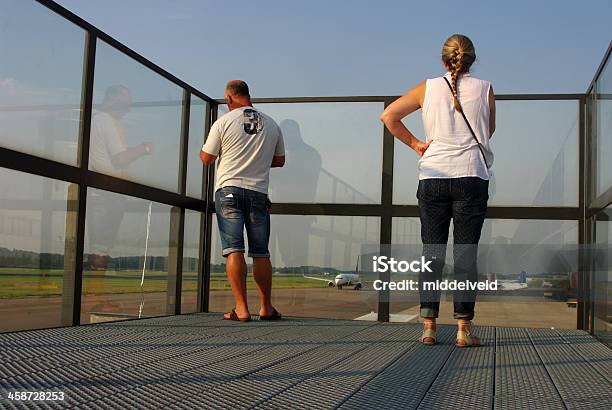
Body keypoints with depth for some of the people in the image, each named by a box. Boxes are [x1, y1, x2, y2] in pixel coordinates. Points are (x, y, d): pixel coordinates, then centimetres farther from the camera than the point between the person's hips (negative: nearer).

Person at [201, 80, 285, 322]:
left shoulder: (223, 122, -3)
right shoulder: (271, 125, 8)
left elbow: (206, 159, 3)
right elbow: (279, 161, 16)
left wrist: (202, 149, 25)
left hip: (229, 190, -3)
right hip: (258, 193, 3)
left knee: (234, 250, -5)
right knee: (261, 253, 10)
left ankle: (241, 308, -10)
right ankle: (266, 307, 15)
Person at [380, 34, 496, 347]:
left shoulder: (429, 88, 7)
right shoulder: (484, 89, 5)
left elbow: (388, 116, 5)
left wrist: (414, 143, 11)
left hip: (432, 178, 1)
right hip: (472, 176, -1)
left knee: (432, 253, 6)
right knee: (466, 253, 0)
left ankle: (428, 326, 5)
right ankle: (463, 328, 0)